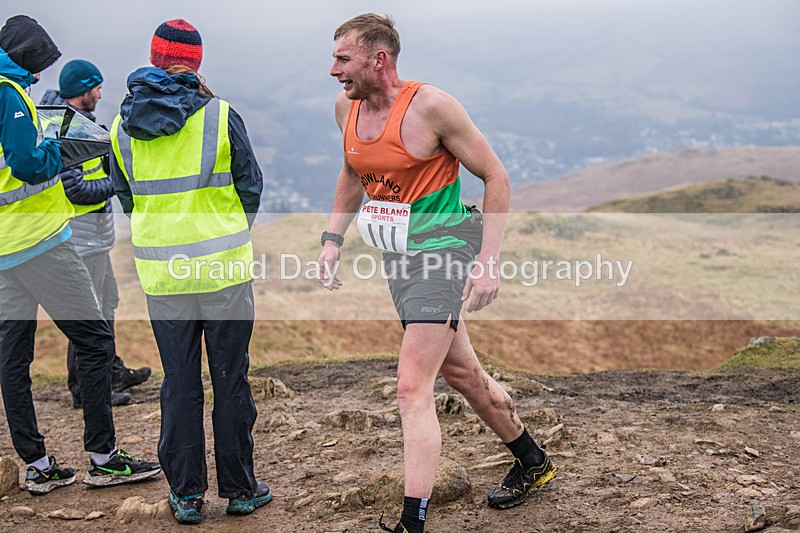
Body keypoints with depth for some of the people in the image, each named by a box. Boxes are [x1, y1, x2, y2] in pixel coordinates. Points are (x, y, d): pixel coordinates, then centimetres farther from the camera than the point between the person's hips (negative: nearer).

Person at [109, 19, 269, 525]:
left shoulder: (123, 127, 2)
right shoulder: (220, 115, -7)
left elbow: (125, 198, 11)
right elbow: (252, 188, 0)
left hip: (162, 273, 3)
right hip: (225, 268, -2)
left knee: (179, 382, 11)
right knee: (230, 379, 7)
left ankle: (186, 494, 16)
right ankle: (239, 489, 15)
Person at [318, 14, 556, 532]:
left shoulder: (430, 105, -18)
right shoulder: (346, 107, 3)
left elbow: (496, 177, -12)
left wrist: (489, 263, -17)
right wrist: (333, 239, 11)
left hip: (440, 250, -8)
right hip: (398, 256, 8)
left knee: (413, 388, -15)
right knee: (461, 372, 19)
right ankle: (532, 463, 40)